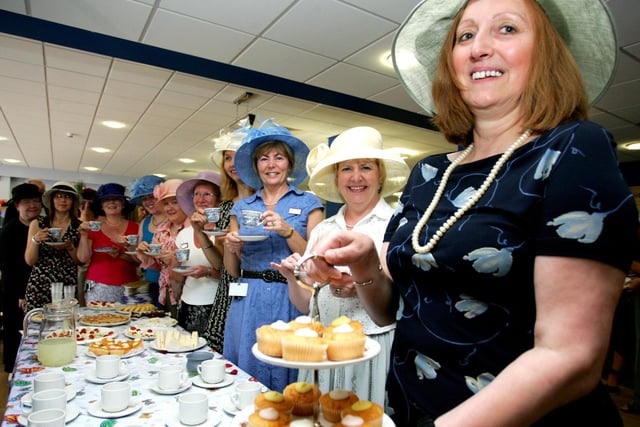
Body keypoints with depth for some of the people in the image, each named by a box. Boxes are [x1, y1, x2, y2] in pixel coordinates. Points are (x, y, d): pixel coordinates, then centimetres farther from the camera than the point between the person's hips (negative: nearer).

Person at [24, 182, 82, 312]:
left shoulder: (79, 226, 3)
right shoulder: (37, 224, 4)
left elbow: (82, 261, 4)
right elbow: (30, 261, 3)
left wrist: (69, 247, -12)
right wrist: (36, 240, -12)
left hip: (69, 286, 0)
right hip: (39, 287, 0)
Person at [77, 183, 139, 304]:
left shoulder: (133, 227, 4)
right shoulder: (93, 227, 4)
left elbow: (140, 260, 2)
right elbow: (83, 258, -1)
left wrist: (121, 255, -14)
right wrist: (84, 235, -12)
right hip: (98, 286, 0)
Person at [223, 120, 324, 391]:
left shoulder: (308, 204, 2)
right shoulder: (242, 207, 11)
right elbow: (233, 270, 13)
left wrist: (288, 231, -17)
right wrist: (230, 247, -7)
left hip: (290, 303, -2)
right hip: (247, 304, 3)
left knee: (286, 384, 8)